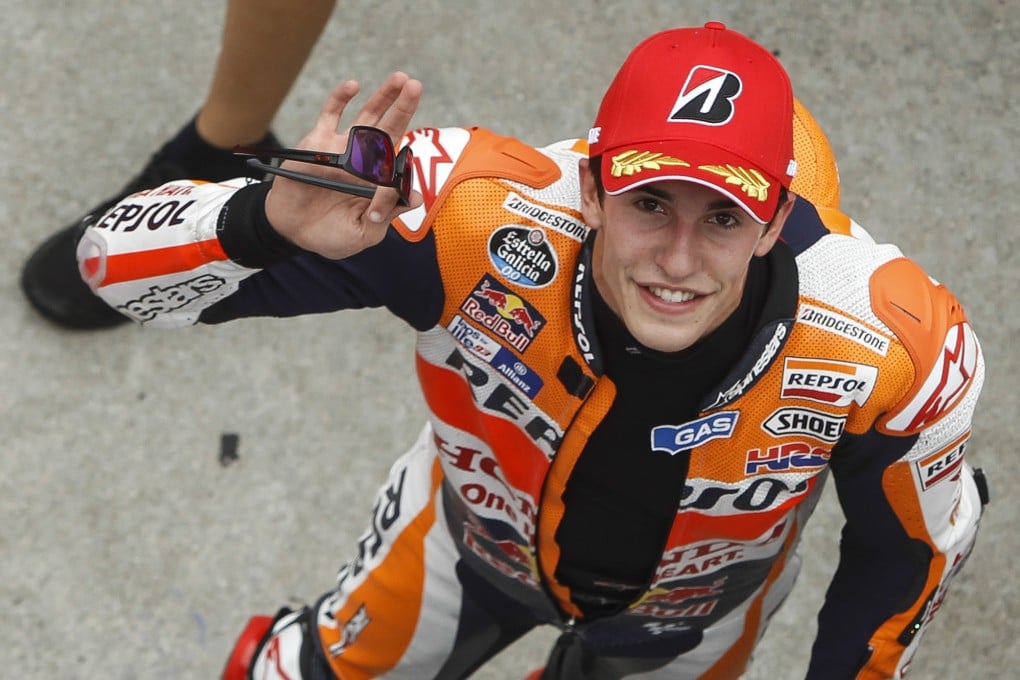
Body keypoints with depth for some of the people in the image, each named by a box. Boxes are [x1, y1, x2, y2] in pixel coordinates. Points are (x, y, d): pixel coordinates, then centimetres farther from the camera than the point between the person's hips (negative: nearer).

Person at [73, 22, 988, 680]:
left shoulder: (890, 352, -38)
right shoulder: (481, 216, -42)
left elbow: (913, 547, -15)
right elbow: (121, 261, -40)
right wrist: (269, 222, -60)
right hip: (471, 530, 0)